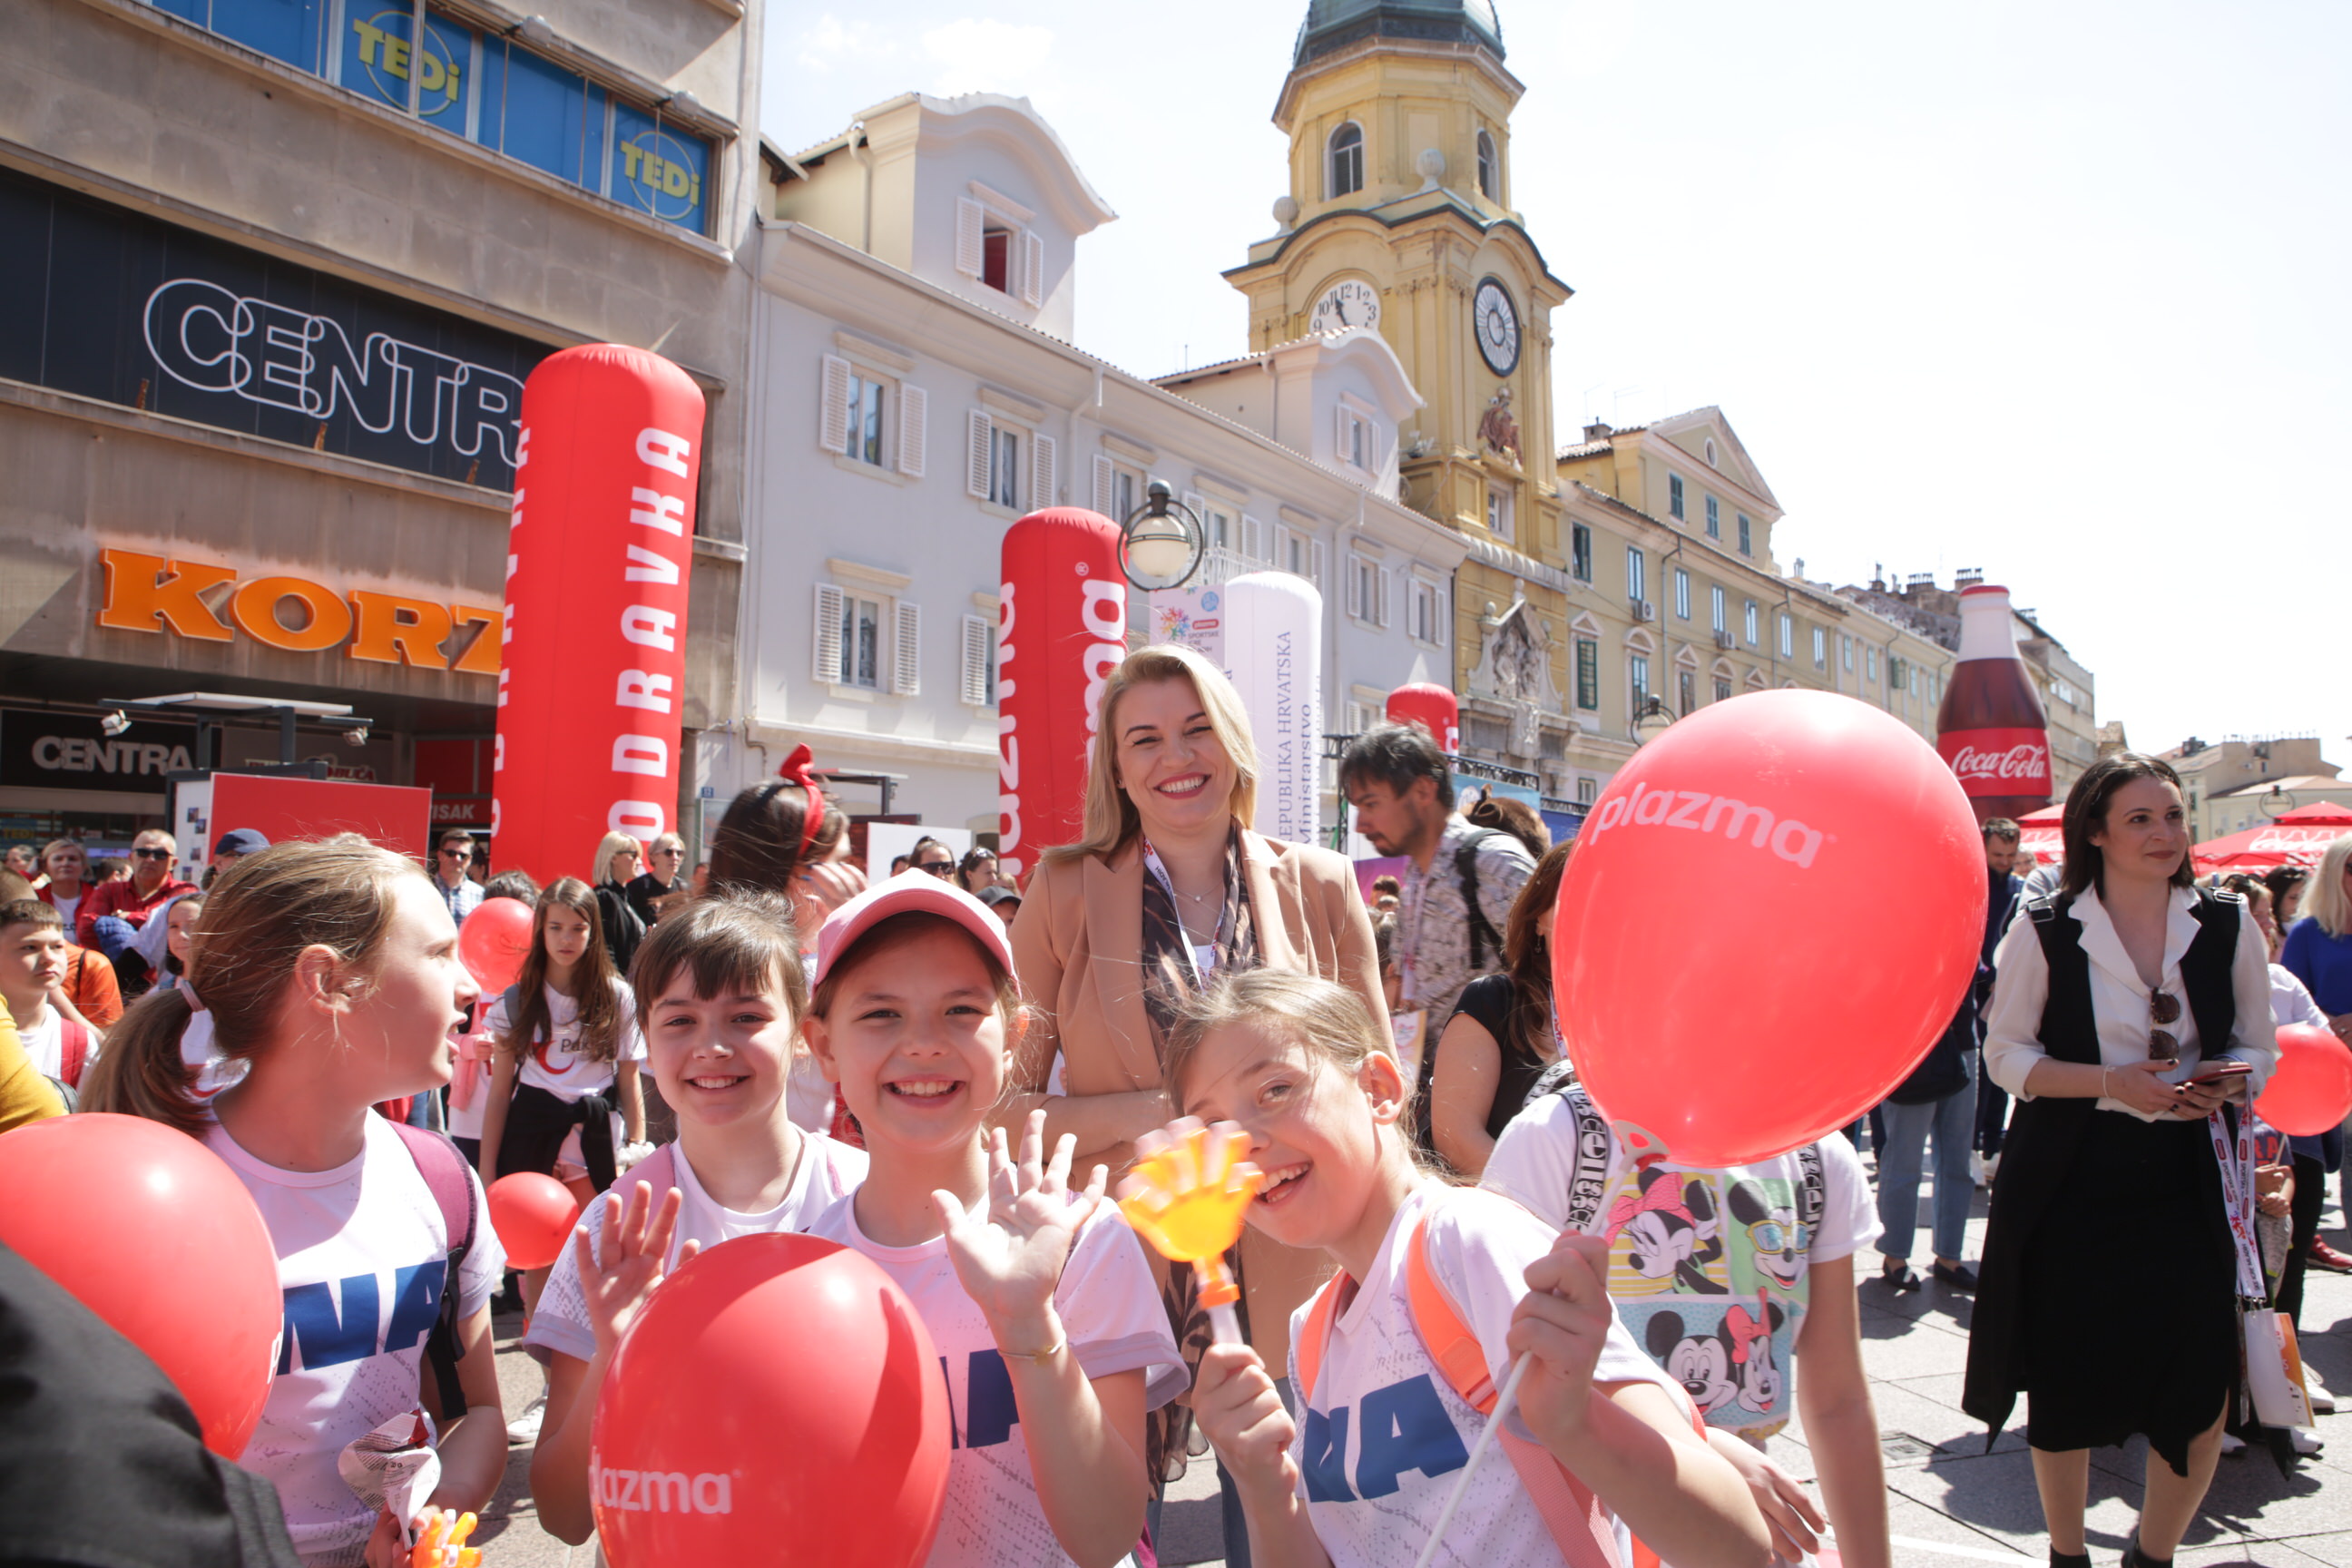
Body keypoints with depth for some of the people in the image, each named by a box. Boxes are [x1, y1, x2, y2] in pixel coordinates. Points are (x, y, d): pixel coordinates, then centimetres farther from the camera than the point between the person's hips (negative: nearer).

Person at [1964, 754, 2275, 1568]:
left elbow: (2258, 1047, 12)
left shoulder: (2228, 927, 4)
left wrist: (2231, 1078, -11)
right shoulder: (2043, 932, -6)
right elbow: (2006, 1055, -3)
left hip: (2186, 1188, 2)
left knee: (2201, 1394, 0)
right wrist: (2113, 1082, -17)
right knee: (2065, 1387, 8)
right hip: (2070, 1192, -2)